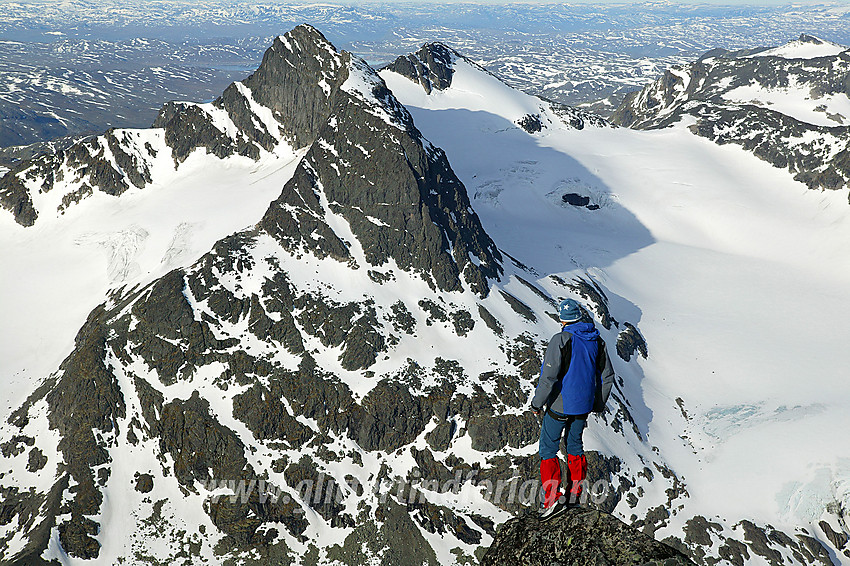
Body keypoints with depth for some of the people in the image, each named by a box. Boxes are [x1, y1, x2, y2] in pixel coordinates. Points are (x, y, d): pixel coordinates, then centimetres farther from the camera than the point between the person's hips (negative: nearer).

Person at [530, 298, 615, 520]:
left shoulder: (561, 340, -19)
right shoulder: (597, 341, 0)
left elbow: (549, 377, -22)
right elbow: (607, 377, 7)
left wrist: (537, 403, -10)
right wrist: (599, 404, 19)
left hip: (559, 405, -6)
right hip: (583, 406, 6)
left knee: (548, 448, 5)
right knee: (575, 444, 22)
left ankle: (553, 497, 0)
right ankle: (575, 492, 29)